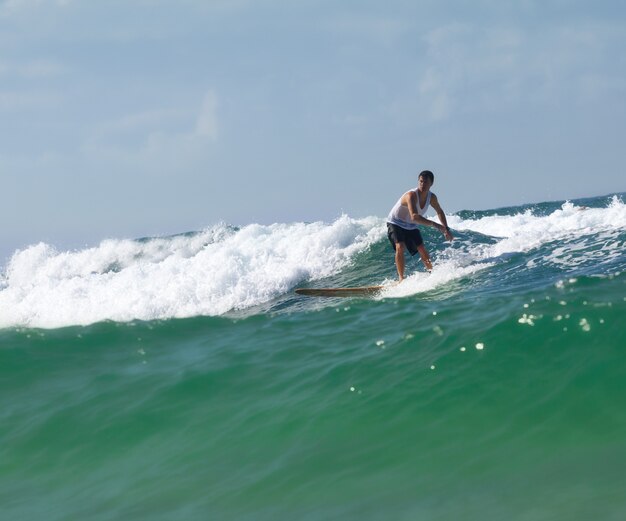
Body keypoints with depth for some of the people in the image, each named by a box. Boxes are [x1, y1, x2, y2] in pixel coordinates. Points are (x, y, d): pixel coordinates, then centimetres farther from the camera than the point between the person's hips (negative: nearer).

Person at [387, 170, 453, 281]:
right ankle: (401, 278, -23)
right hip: (395, 223, -6)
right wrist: (434, 224, -51)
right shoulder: (411, 195, -34)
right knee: (400, 247, -25)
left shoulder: (431, 197, -11)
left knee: (422, 250, 0)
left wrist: (446, 229, 3)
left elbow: (439, 212, 11)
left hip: (410, 226, 6)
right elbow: (414, 217, -46)